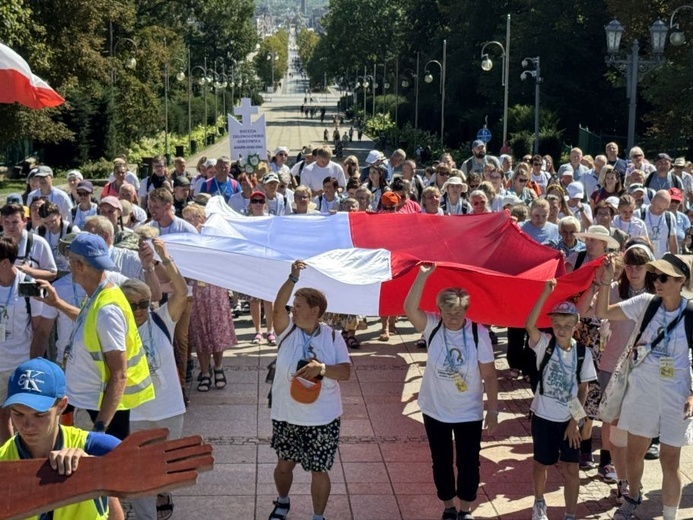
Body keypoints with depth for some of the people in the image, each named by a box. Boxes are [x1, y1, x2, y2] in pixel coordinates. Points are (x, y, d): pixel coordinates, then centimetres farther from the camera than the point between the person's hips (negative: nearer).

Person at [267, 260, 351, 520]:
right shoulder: (288, 329, -6)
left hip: (323, 418, -1)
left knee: (319, 470, 8)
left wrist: (321, 368, -31)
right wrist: (293, 278, -39)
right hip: (286, 415, 2)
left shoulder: (332, 337, -6)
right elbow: (278, 306, -26)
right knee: (284, 463, 18)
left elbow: (345, 372, -12)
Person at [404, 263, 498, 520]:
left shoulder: (479, 333, -16)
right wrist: (423, 275, -39)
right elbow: (410, 308, -32)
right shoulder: (433, 327, -12)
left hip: (469, 413, -1)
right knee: (441, 462, 15)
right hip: (435, 411, 2)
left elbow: (489, 376, -11)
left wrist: (493, 410, -9)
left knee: (468, 463, 10)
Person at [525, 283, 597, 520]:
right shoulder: (544, 344, -11)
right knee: (541, 464, 15)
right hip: (543, 417, -1)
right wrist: (545, 293, -37)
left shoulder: (582, 353, -7)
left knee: (571, 469, 1)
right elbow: (529, 325, -32)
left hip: (568, 420, 1)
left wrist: (575, 421, -6)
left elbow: (583, 389, -2)